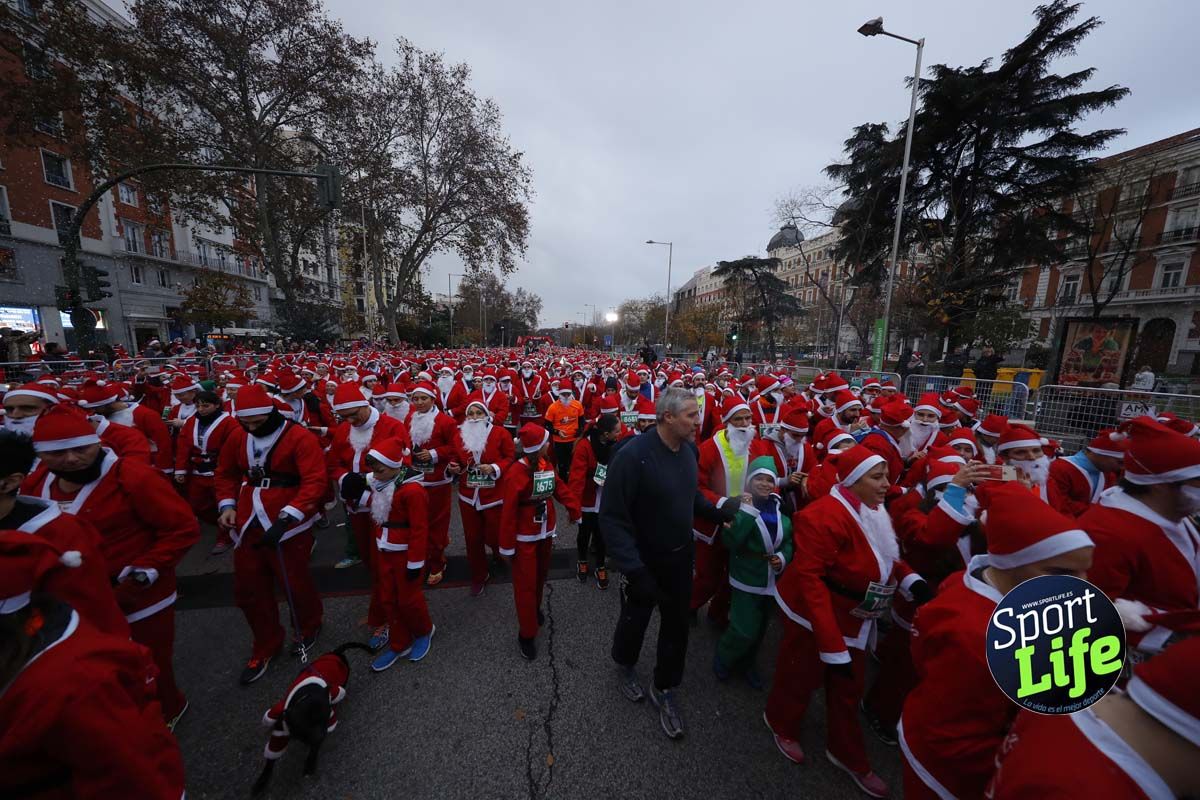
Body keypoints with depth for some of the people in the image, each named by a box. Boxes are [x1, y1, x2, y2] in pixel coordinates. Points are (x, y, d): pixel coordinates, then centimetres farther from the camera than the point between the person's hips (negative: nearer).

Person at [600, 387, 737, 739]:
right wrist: (633, 570, -28)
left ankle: (664, 688, 47)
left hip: (680, 557, 5)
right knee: (635, 620, 22)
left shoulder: (689, 449, -9)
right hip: (644, 561, -5)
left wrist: (719, 513, -10)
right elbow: (612, 517, -26)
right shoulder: (633, 455, -30)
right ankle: (625, 664, 56)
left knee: (676, 625, 20)